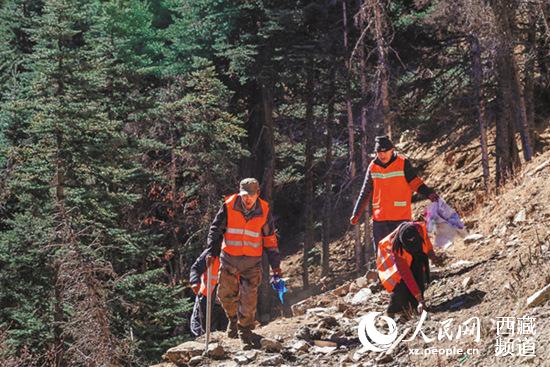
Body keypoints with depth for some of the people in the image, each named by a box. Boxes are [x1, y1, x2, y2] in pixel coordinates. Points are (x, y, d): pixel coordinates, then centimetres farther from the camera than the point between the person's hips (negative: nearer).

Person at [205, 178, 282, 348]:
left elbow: (270, 240, 4)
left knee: (249, 299, -5)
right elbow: (216, 229, -3)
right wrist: (212, 252, -14)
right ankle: (233, 318, 36)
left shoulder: (264, 212, -4)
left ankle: (245, 331, 10)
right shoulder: (229, 206, -9)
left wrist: (275, 265, 4)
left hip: (252, 262, 0)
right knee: (226, 294, 6)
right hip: (229, 259, 0)